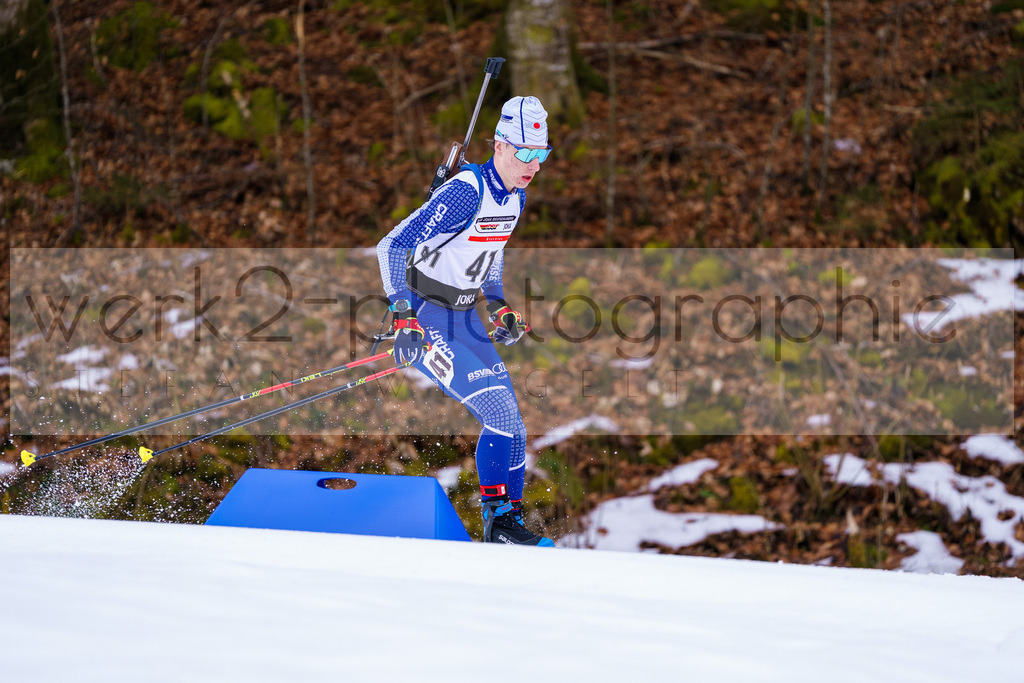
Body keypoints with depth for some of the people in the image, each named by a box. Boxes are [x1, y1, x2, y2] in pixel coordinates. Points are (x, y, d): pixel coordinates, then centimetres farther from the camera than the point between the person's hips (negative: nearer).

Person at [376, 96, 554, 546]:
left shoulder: (514, 196, 3)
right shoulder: (466, 192, -24)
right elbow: (393, 246, -26)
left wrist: (499, 306, 11)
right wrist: (403, 318, -32)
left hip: (464, 317, 8)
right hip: (426, 318, -8)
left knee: (510, 422, 3)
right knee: (500, 412, -18)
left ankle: (508, 517, 11)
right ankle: (498, 518, -9)